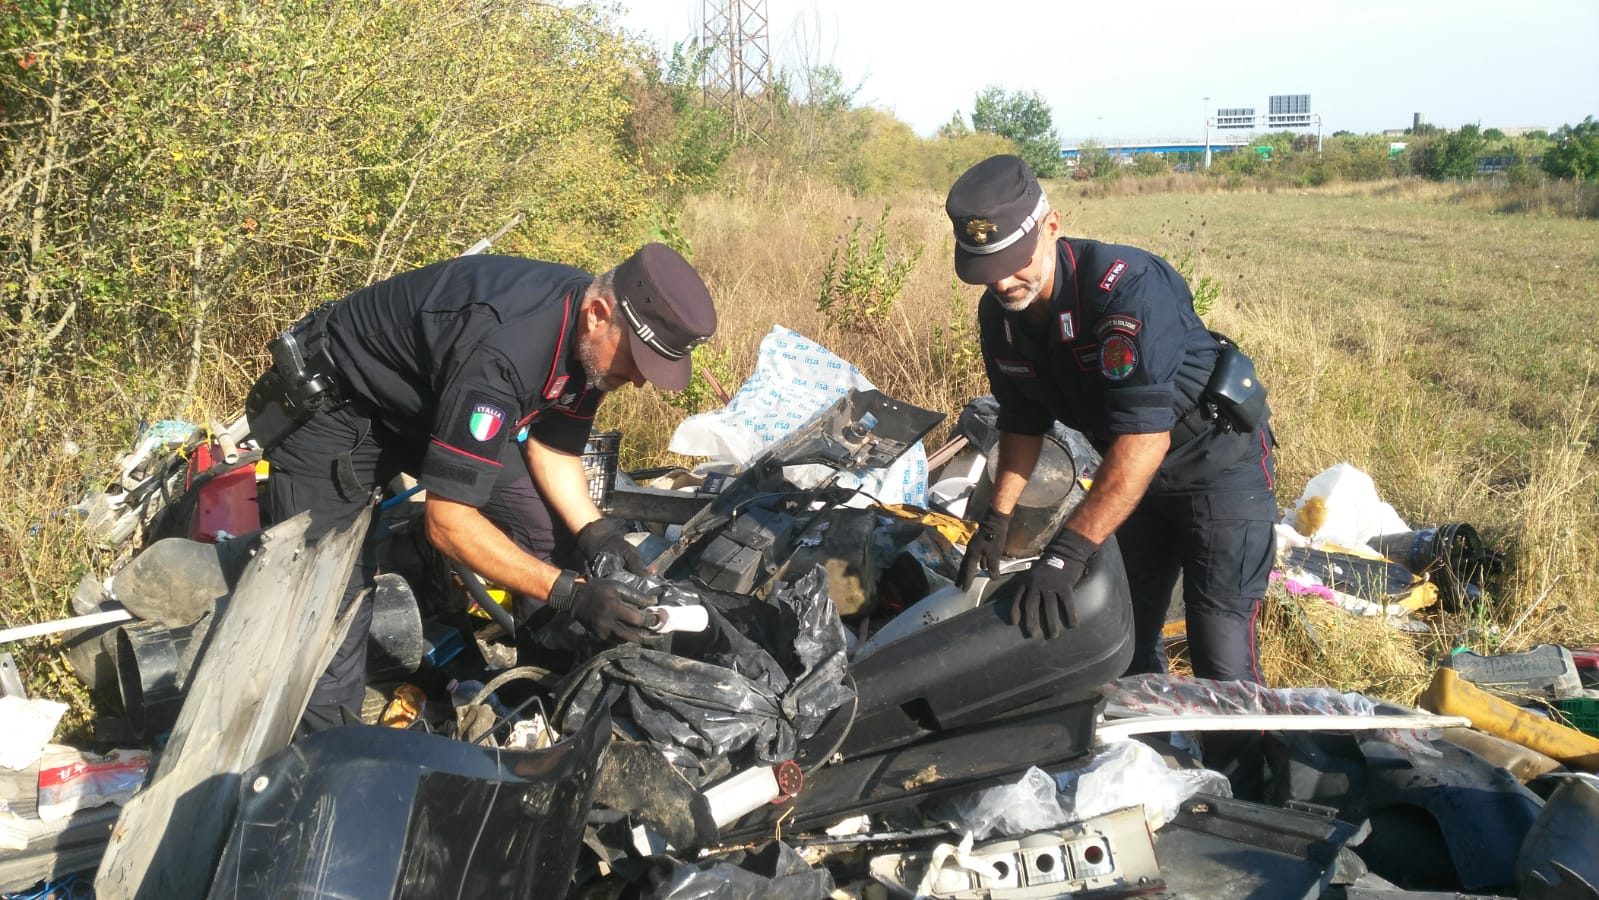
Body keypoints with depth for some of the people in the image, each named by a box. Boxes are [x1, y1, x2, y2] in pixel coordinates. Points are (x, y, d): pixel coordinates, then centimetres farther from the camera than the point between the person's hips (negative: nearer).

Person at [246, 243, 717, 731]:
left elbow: (551, 444, 3)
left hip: (426, 401, 8)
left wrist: (595, 532, -14)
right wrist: (571, 593, -37)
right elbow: (447, 522, -35)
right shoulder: (502, 351, -39)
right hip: (331, 409, -8)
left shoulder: (587, 335, -13)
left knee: (544, 521, -2)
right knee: (331, 608, -14)